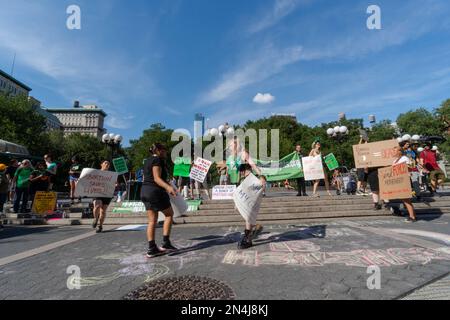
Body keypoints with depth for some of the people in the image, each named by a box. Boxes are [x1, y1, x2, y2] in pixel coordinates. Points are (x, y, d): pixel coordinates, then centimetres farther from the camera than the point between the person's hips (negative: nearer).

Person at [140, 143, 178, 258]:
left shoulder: (148, 161, 18)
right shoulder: (157, 159, -10)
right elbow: (157, 178, -20)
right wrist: (168, 187, -34)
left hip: (145, 192, 9)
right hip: (155, 191, -9)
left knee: (152, 220, 8)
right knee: (169, 214, 5)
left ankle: (152, 249, 9)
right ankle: (165, 243, 1)